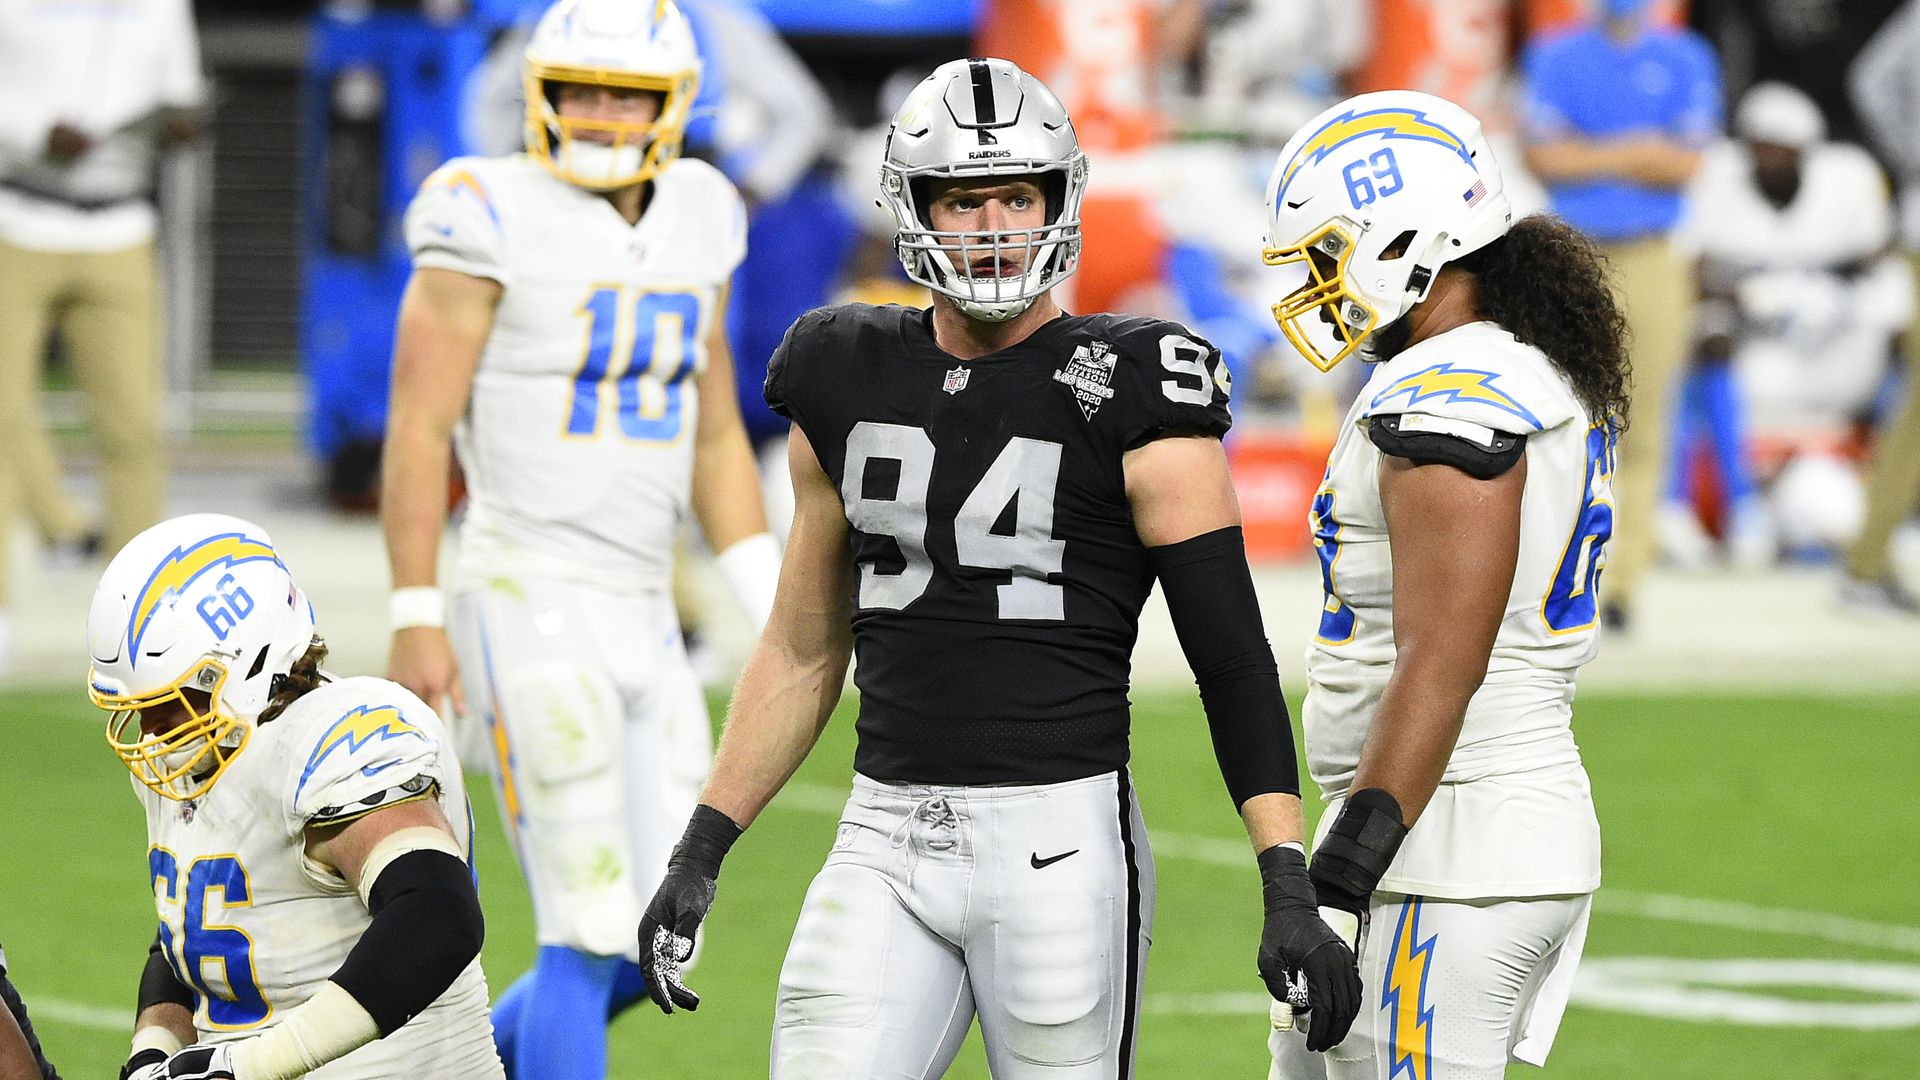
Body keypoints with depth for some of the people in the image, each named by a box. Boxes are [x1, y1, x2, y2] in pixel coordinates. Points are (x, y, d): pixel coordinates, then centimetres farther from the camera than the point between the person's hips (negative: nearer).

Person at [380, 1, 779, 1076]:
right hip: (529, 608, -7)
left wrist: (779, 610, 8)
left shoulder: (693, 224, 9)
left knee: (657, 944, 7)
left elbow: (716, 442, 15)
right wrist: (416, 621, -15)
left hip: (643, 620, 7)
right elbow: (419, 429, -11)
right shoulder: (493, 221, -11)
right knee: (590, 939, -10)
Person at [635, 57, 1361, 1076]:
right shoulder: (851, 387, 9)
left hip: (1059, 839, -4)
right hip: (886, 840, 4)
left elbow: (1232, 657, -7)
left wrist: (1289, 892, -15)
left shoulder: (1129, 398, -5)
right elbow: (802, 650, 19)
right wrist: (699, 852, 16)